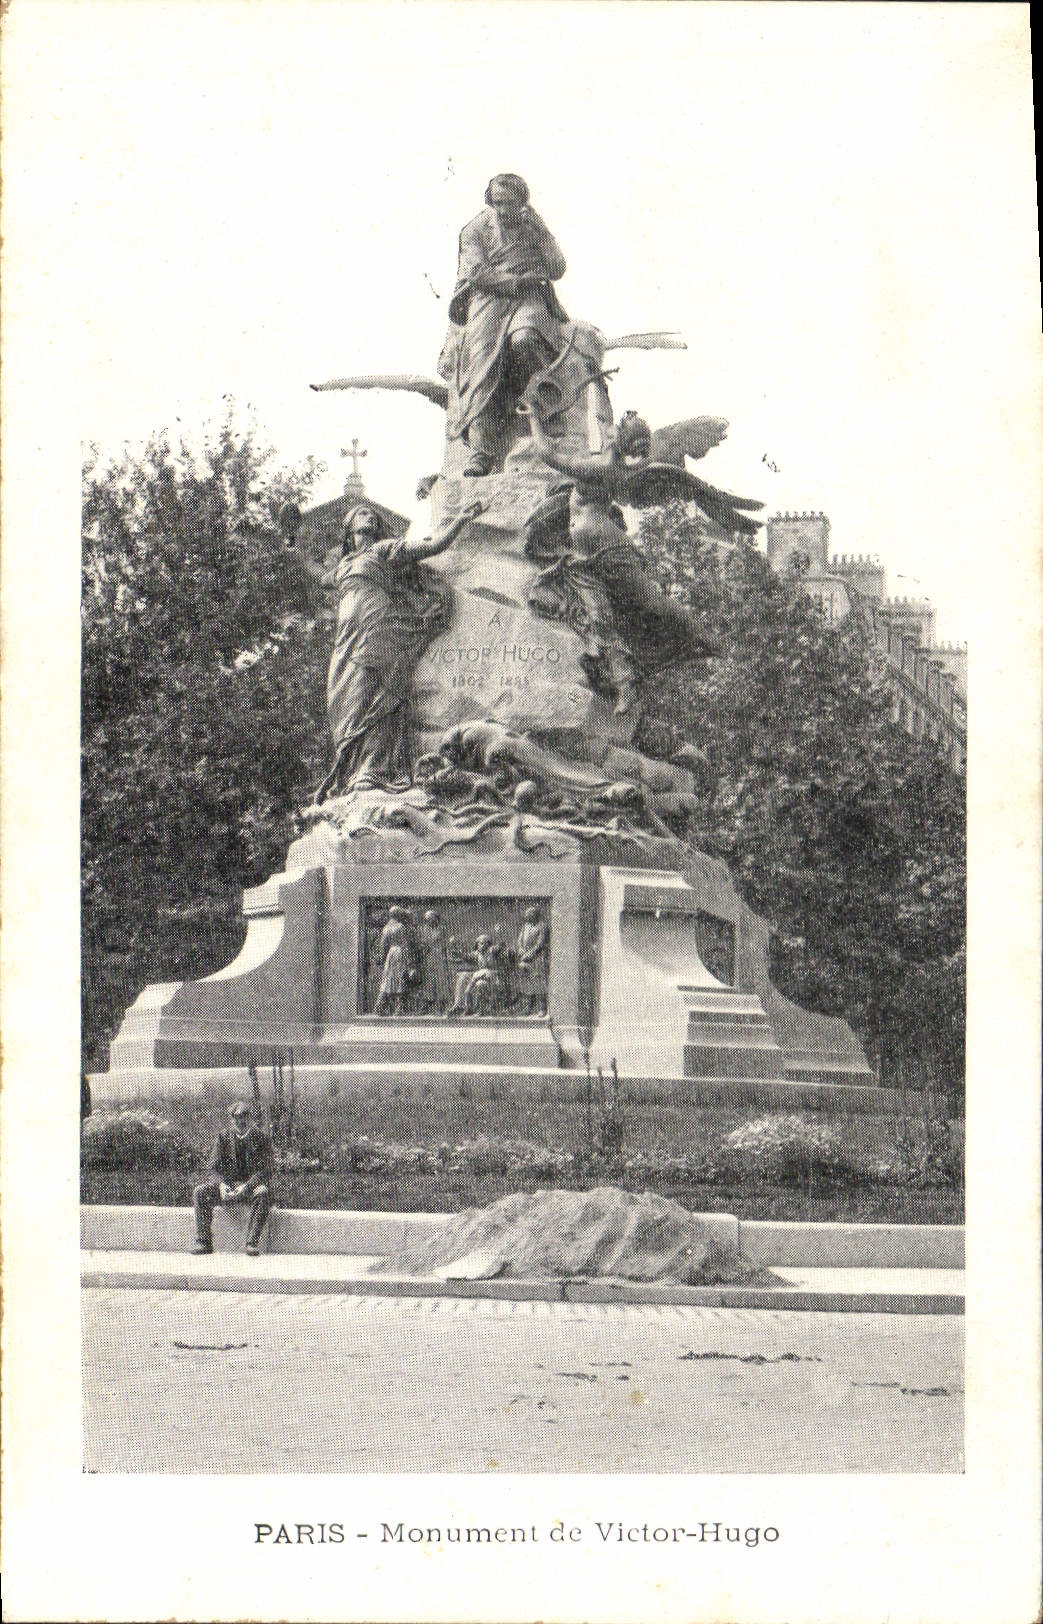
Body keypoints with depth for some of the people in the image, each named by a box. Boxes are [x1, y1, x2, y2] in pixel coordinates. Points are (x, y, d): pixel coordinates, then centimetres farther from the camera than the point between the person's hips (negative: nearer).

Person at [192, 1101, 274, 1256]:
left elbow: (265, 1171, -11)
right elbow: (214, 1167, 3)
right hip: (228, 1184, 3)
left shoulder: (261, 1138, -2)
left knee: (263, 1193, -38)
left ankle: (252, 1243, -38)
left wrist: (245, 1187, -26)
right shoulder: (223, 1137, 7)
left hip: (252, 1185, -3)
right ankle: (203, 1241, -21)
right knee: (200, 1192, -22)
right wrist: (222, 1185, -19)